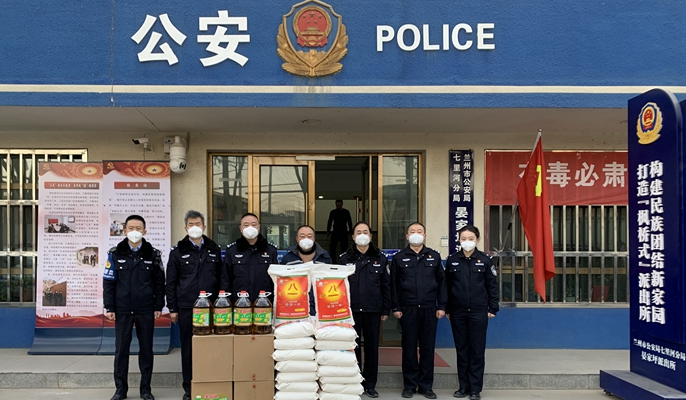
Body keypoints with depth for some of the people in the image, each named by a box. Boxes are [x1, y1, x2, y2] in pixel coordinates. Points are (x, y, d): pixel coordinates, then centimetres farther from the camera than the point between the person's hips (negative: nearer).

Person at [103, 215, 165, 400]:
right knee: (121, 350, 5)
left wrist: (158, 306, -1)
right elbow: (109, 282, 2)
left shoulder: (153, 254, 2)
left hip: (146, 310, 0)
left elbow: (159, 282, 4)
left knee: (146, 349, 6)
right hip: (122, 310, 0)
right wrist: (109, 308, -4)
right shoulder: (115, 253, 2)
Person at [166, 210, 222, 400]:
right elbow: (171, 282, 2)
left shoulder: (214, 249, 8)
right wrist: (172, 308, -1)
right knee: (188, 348, 5)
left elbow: (220, 279, 11)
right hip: (186, 307, -1)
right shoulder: (178, 251, 2)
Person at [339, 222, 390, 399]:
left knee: (372, 347, 7)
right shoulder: (345, 258, 3)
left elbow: (386, 286, 6)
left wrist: (386, 310, 2)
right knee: (352, 346, 5)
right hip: (351, 310, -1)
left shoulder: (380, 258, 5)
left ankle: (370, 384, 18)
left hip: (373, 311, 1)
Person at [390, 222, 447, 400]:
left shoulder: (434, 256, 7)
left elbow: (441, 282, 7)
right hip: (407, 309, -1)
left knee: (428, 348, 5)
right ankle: (410, 385, 14)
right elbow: (394, 284, 4)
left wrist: (441, 306, 1)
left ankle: (426, 386, 15)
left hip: (429, 309, 1)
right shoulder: (399, 257, 5)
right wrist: (395, 308, -1)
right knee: (409, 347, 4)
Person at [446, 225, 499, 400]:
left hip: (479, 312, -2)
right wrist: (447, 309, 7)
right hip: (458, 312, 2)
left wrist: (492, 308, -3)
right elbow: (447, 286, 7)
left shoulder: (485, 259, -2)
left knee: (477, 350, 3)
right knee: (461, 350, 9)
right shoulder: (452, 260, 3)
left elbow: (492, 285, 1)